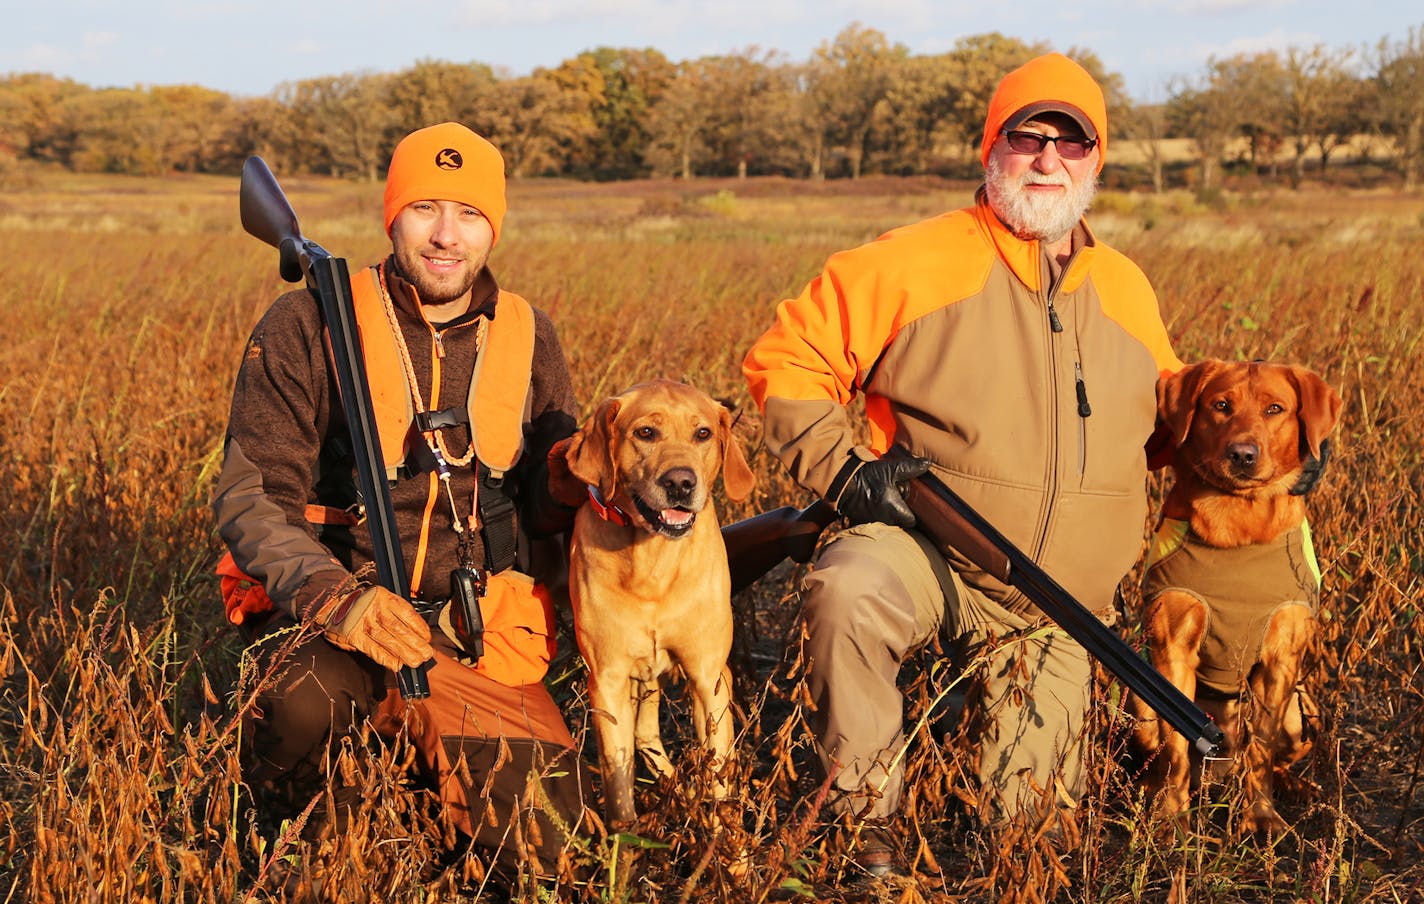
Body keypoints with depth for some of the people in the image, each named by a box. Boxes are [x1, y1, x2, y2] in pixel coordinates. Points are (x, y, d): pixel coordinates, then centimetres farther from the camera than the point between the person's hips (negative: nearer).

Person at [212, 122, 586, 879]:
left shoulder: (527, 337, 6)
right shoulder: (307, 326, -7)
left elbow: (548, 501, 11)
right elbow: (250, 498, -10)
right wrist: (338, 599, -29)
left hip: (477, 637, 4)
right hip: (325, 620, -3)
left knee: (544, 845, -10)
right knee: (307, 703, -38)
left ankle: (426, 751, 22)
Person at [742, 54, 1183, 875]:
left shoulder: (1126, 290, 8)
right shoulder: (915, 263, -8)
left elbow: (1174, 415, 23)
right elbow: (788, 356, -7)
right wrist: (843, 471, -17)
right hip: (928, 551, -4)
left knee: (1033, 808, 4)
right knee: (846, 594, -39)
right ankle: (868, 816, -19)